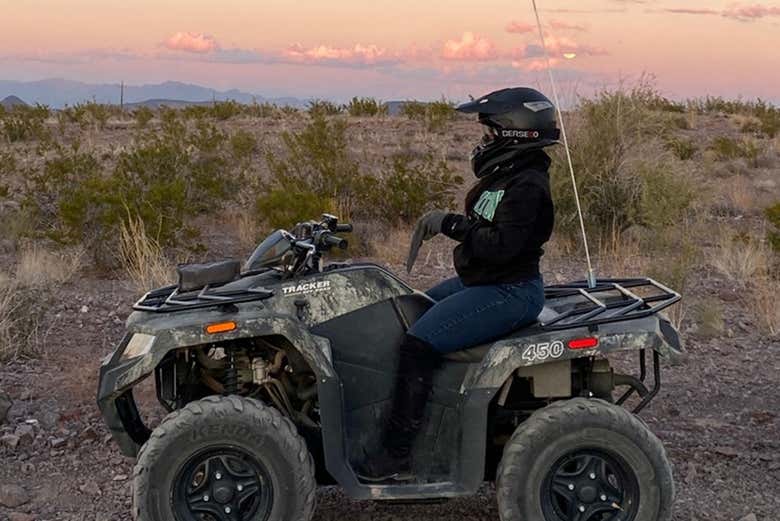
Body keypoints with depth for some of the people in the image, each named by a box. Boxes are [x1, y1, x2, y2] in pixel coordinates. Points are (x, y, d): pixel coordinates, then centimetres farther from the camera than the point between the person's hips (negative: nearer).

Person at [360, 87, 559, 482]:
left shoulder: (527, 186, -19)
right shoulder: (505, 176, 12)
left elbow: (501, 245, -28)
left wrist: (451, 224, -22)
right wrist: (442, 223, 3)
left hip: (509, 292, -11)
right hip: (481, 282, 11)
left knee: (417, 344, -21)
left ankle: (397, 455, -14)